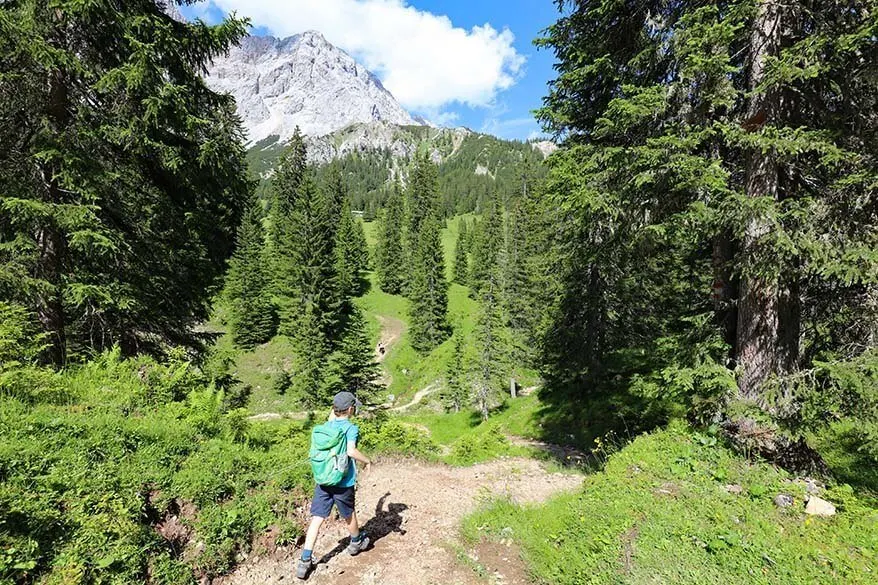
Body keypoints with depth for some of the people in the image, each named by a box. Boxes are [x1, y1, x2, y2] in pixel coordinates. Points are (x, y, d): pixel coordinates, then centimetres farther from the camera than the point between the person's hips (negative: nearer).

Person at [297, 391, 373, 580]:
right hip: (343, 482, -4)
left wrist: (332, 415, 30)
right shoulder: (351, 428, -16)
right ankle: (356, 543, 43)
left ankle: (305, 561, 3)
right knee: (349, 515, 20)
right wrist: (367, 461, -16)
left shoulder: (326, 426, 3)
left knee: (316, 520, 6)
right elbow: (351, 451, -31)